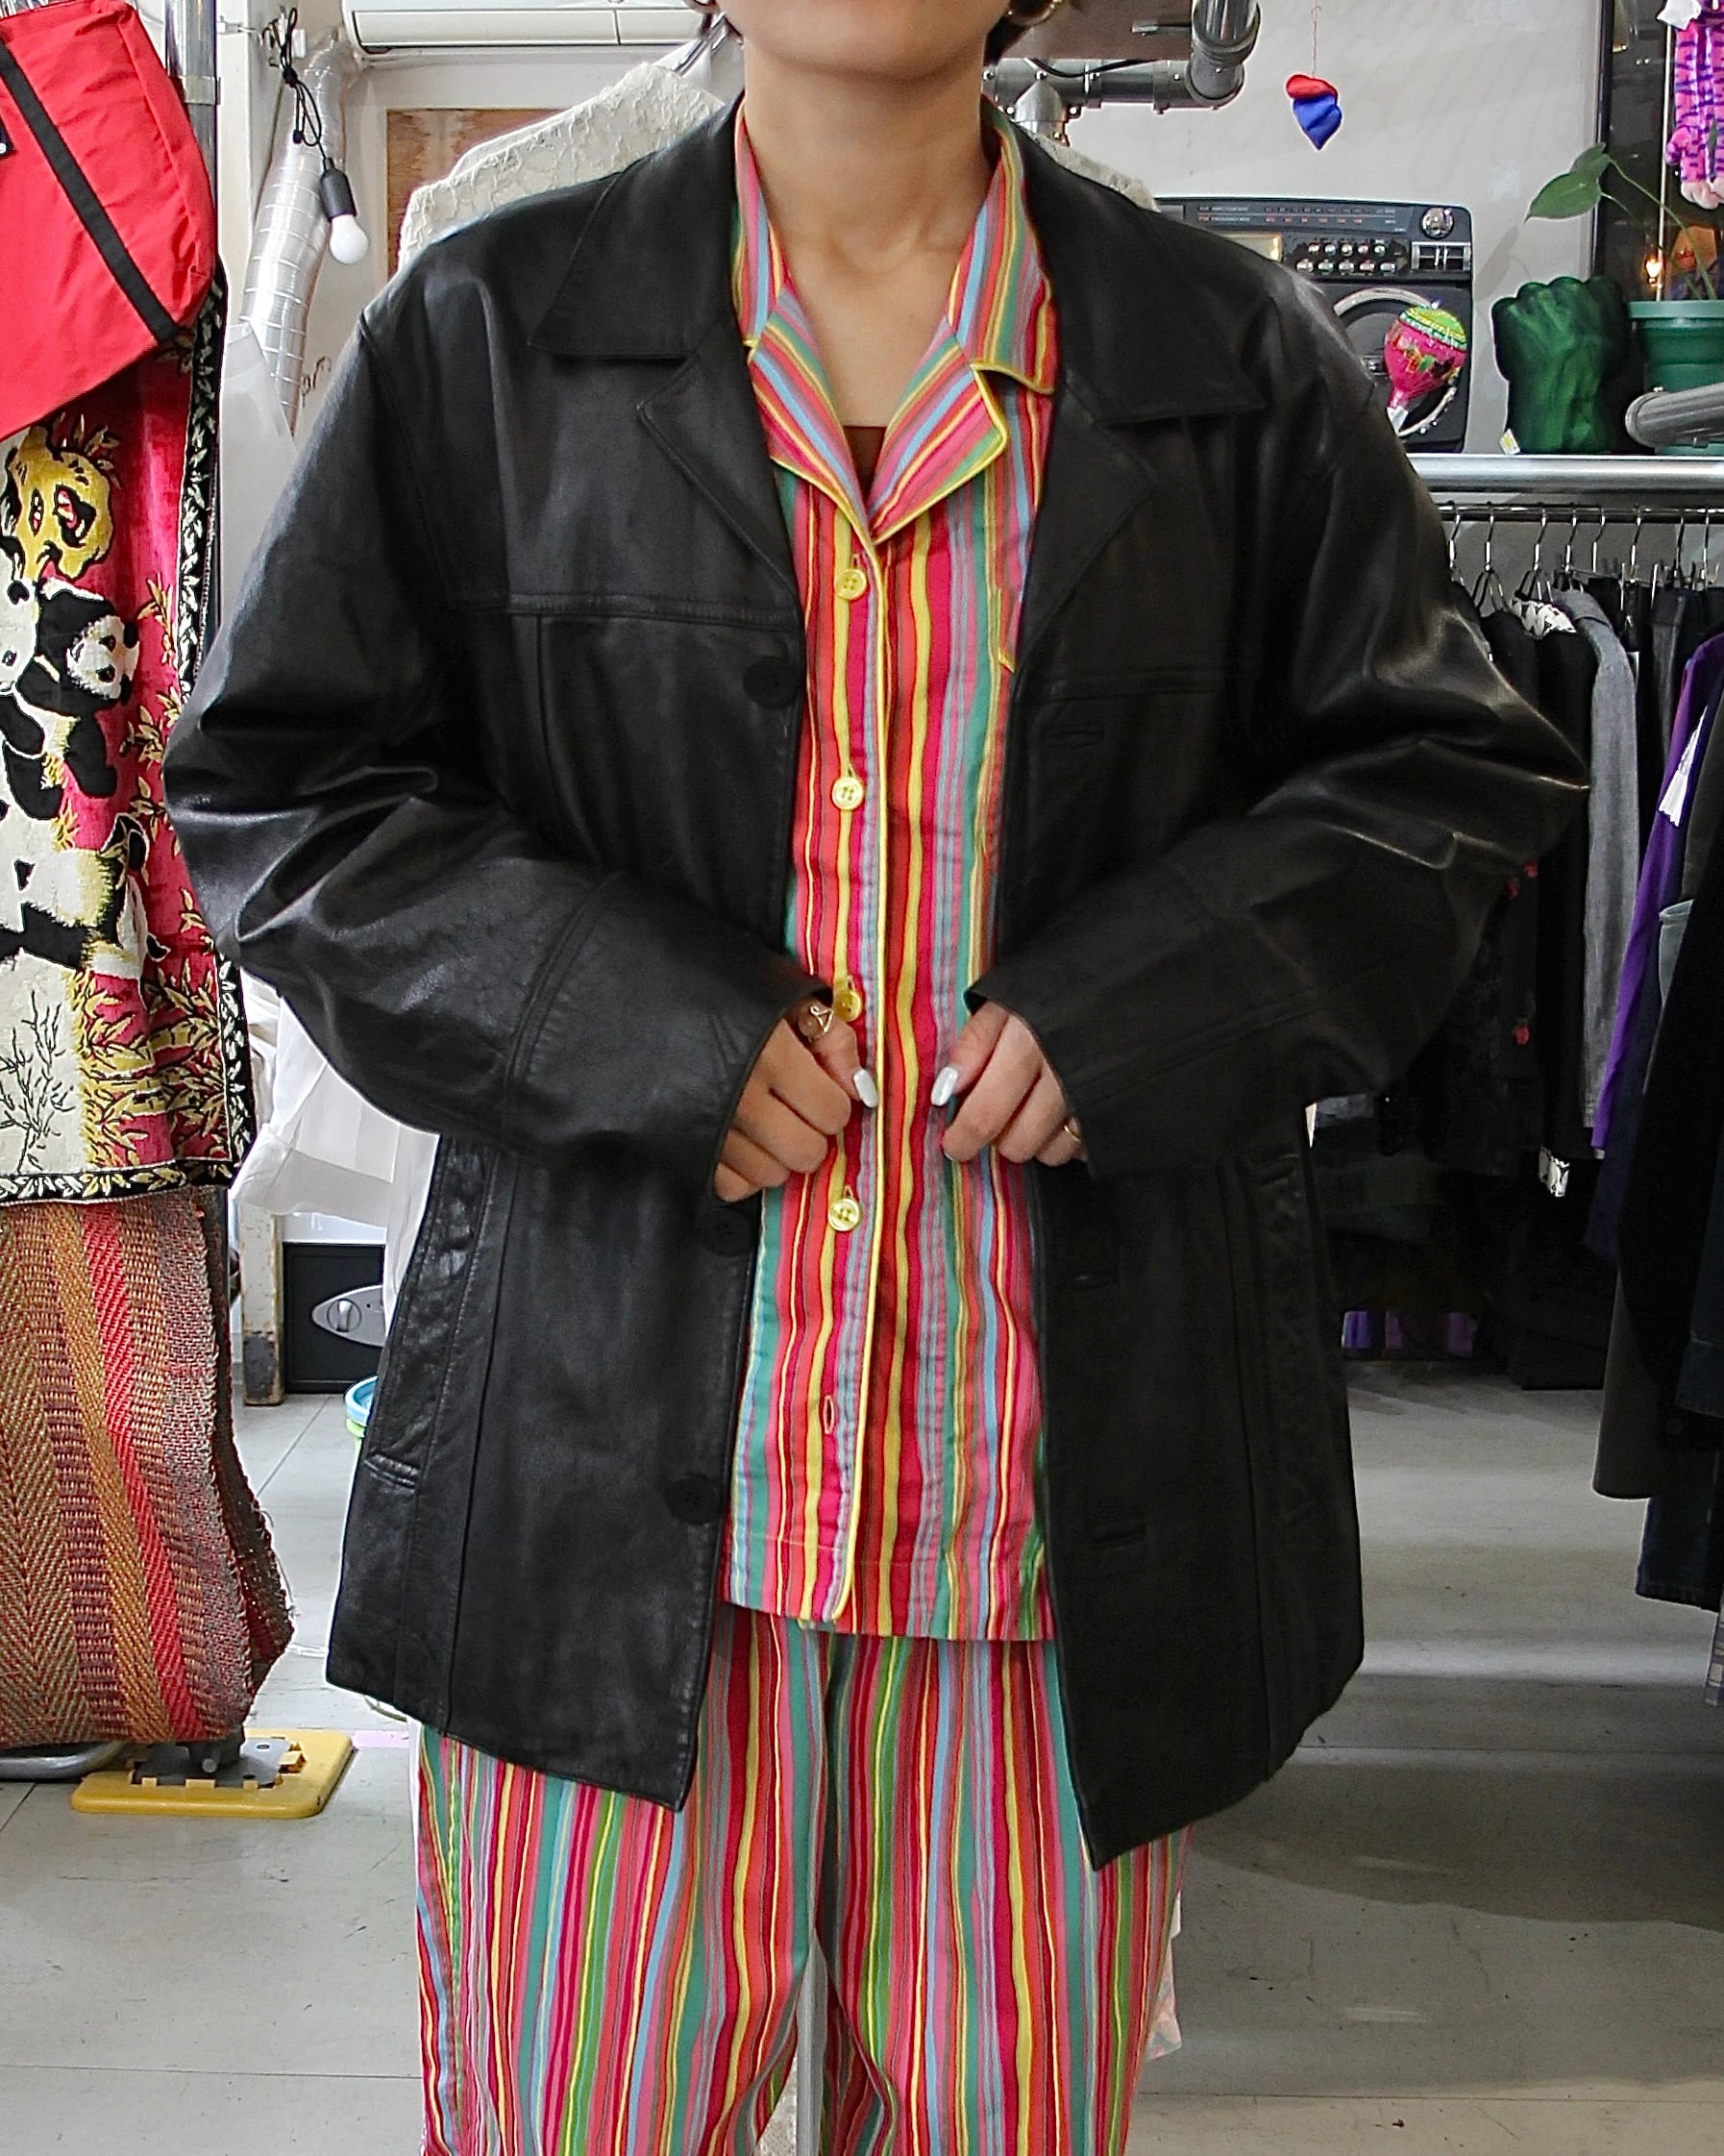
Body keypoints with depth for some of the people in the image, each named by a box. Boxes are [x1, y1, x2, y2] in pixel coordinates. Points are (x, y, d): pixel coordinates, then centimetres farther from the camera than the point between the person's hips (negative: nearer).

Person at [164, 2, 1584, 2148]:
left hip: (1069, 1460, 2)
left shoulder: (1231, 363, 7)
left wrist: (1139, 1002, -6)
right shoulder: (485, 338, 4)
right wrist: (635, 1023, -10)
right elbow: (270, 785, 4)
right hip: (620, 1418, 0)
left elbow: (1447, 765, 11)